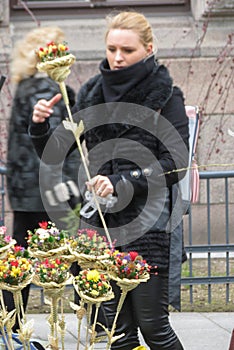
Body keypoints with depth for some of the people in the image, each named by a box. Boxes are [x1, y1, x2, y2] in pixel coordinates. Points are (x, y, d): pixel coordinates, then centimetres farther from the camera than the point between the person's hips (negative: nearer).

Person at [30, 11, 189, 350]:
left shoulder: (166, 98, -4)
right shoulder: (92, 94, 8)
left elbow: (176, 164, -11)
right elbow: (54, 154, 9)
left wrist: (121, 183, -20)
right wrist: (41, 125, -11)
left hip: (148, 223, -4)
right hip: (99, 220, 4)